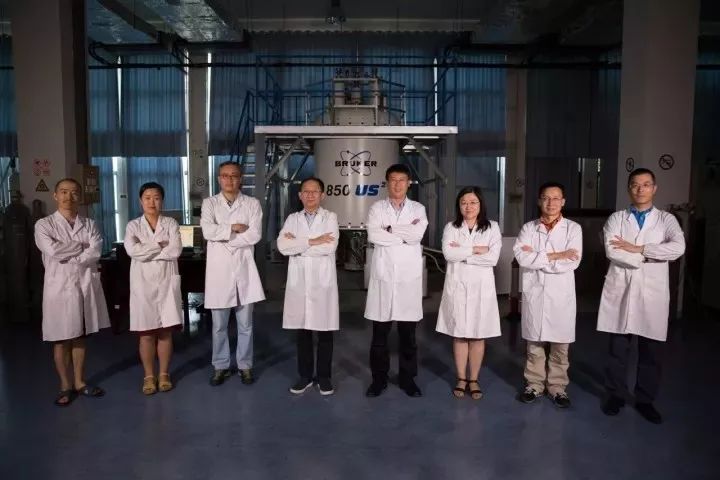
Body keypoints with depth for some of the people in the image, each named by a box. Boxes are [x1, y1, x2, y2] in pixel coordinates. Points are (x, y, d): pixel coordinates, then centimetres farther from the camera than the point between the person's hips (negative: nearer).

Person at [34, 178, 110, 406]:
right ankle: (66, 386, 19)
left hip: (86, 284, 2)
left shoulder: (89, 224, 7)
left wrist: (68, 257, -12)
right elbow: (53, 251, -16)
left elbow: (96, 252, -8)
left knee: (80, 336, 12)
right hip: (60, 285, -2)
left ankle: (79, 382, 24)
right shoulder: (44, 224, 0)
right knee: (61, 340, 5)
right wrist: (82, 245, -8)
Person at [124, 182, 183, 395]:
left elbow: (176, 250, -11)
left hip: (167, 282, 1)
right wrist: (160, 245, -11)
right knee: (146, 333, 4)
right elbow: (132, 250, -15)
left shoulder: (171, 223, 4)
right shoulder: (133, 225, 4)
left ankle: (164, 374, 19)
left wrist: (146, 251, -10)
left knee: (166, 332, 6)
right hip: (143, 283, 0)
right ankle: (149, 376, 17)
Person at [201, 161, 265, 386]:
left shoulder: (252, 203, 4)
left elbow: (255, 235, -10)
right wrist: (234, 227, -11)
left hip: (244, 269, 0)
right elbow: (208, 231, -12)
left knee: (245, 324, 9)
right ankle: (220, 366, 23)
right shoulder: (209, 203, 5)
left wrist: (223, 237, -9)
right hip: (219, 269, 0)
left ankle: (245, 365, 22)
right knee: (219, 325, 9)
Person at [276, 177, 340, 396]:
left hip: (323, 281, -2)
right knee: (302, 332, 9)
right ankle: (305, 375, 22)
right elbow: (282, 245, -7)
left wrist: (297, 243, -9)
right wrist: (312, 241, -13)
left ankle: (324, 377, 17)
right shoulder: (292, 219, 9)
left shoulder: (330, 217, 2)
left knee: (324, 332, 5)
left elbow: (329, 247, -14)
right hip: (299, 281, 2)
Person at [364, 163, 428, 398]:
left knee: (408, 334, 9)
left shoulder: (418, 209, 7)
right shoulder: (377, 208, 5)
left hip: (409, 277, 0)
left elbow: (417, 234, -12)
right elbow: (373, 235, -13)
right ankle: (379, 378, 20)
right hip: (383, 276, 0)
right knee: (379, 334, 7)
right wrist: (404, 235, -11)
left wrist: (390, 229, -8)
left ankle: (408, 379, 22)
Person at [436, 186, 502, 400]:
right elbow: (448, 254, -12)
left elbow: (493, 258, -11)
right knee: (459, 335, 6)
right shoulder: (451, 227, 4)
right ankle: (461, 379, 19)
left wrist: (462, 253, -10)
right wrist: (476, 250, -12)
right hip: (457, 286, 0)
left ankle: (473, 380, 18)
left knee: (478, 336, 5)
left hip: (481, 286, 0)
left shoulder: (492, 227, 2)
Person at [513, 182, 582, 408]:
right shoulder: (528, 228, 4)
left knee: (560, 344, 7)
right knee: (534, 342, 10)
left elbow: (572, 262, -13)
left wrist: (537, 257, -10)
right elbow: (521, 257, -11)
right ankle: (534, 384, 23)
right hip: (534, 292, 1)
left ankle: (557, 386, 22)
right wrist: (554, 256, -14)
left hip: (561, 294, -1)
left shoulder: (573, 228, 0)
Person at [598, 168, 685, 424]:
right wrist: (649, 256, -10)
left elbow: (678, 248, -14)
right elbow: (611, 251, -12)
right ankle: (616, 395, 22)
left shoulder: (667, 220, 6)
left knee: (651, 351, 7)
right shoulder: (616, 219, 5)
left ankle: (645, 400, 22)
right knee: (618, 347, 7)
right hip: (621, 290, 0)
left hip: (652, 292, 1)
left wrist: (637, 249, -15)